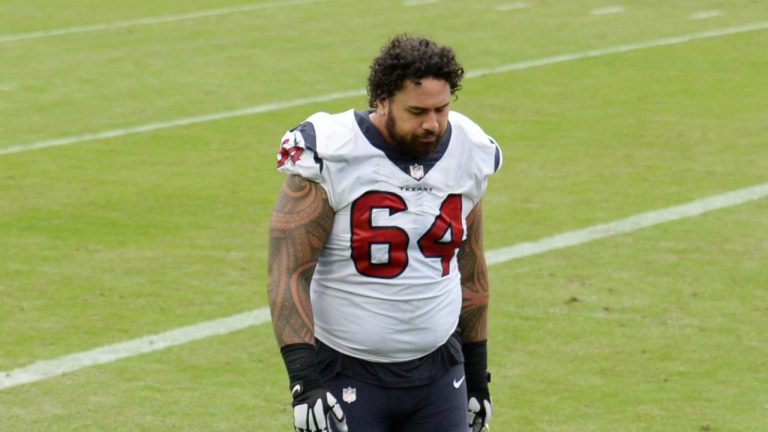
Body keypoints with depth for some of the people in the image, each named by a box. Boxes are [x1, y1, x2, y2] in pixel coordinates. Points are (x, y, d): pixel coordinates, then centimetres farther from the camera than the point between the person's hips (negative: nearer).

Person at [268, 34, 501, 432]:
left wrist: (477, 374, 18)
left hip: (438, 371, 5)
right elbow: (289, 273, -14)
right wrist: (303, 379, -22)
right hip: (348, 374, -5)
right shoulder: (330, 157, -14)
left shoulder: (469, 156, 3)